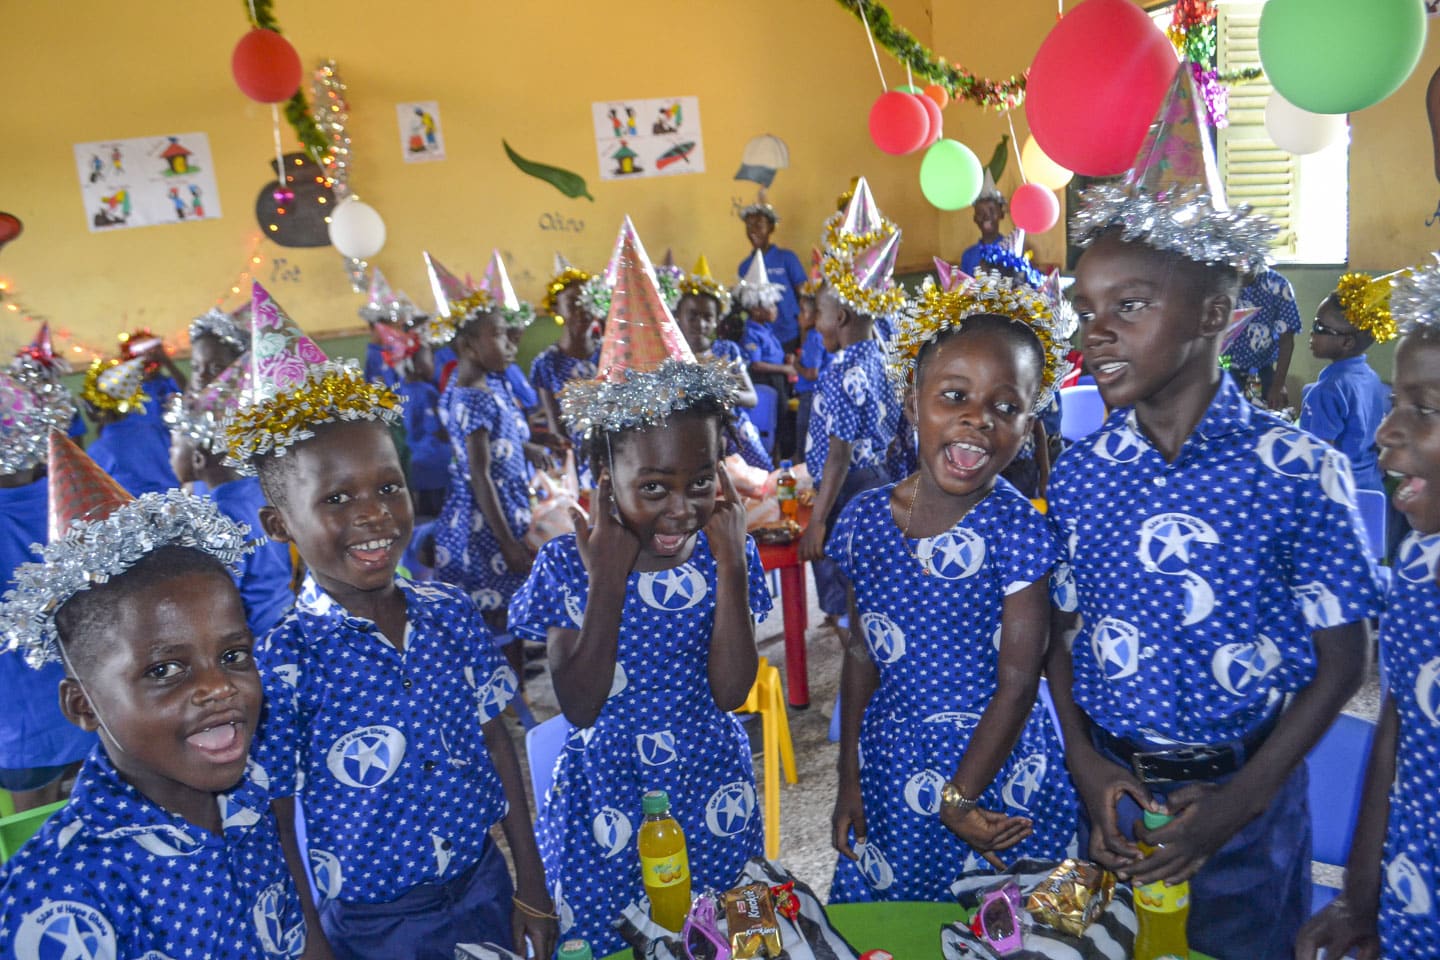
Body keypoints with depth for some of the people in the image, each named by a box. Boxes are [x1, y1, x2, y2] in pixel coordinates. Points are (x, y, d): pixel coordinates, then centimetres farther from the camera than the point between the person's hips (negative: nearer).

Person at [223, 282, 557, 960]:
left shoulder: (452, 613, -7)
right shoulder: (279, 663, -18)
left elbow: (496, 746, 1)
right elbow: (276, 828, -9)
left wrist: (531, 889, 6)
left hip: (486, 888, 4)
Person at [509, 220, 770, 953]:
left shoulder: (727, 555, -11)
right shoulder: (567, 567, -14)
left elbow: (730, 691, -16)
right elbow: (579, 706, -18)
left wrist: (730, 568, -24)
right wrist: (607, 582, -26)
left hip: (712, 795, 1)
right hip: (603, 806, -1)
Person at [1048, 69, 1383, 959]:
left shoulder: (1300, 469, -14)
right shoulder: (1078, 473, -5)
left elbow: (1341, 661, -8)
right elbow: (1062, 635, 3)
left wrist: (1240, 802, -13)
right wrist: (1087, 766, -9)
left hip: (1246, 792, -2)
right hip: (1111, 789, 3)